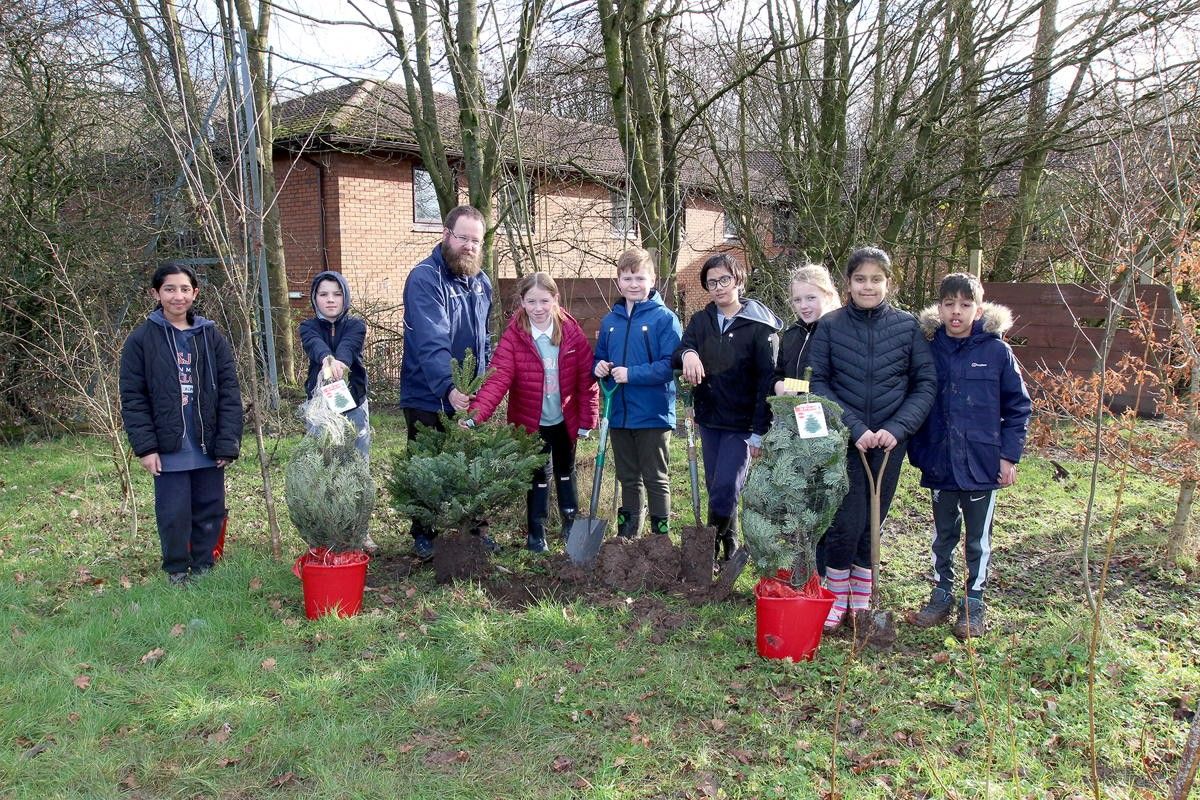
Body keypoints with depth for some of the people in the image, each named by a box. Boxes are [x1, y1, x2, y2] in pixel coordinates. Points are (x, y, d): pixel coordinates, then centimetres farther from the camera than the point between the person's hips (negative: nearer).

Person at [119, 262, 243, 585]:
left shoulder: (212, 337, 3)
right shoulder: (141, 340, -1)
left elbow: (229, 392, 0)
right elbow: (132, 399, -2)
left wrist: (228, 443, -6)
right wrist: (145, 446, -9)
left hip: (208, 446, 2)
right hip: (168, 448, -2)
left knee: (210, 510, 10)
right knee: (174, 513, 4)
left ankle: (203, 566, 26)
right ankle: (177, 571, 21)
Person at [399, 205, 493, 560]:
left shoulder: (481, 280, 7)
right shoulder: (424, 279, -19)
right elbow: (432, 343, -32)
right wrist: (448, 388, -43)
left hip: (470, 397, 6)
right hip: (428, 397, -6)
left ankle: (474, 529, 31)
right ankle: (424, 537, 24)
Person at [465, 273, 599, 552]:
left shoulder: (572, 332, -12)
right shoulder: (513, 336, -17)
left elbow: (587, 379, -7)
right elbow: (498, 379, -26)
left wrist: (587, 420, -6)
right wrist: (475, 415, -39)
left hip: (565, 420, 2)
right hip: (531, 422, -2)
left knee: (565, 472, 21)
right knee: (539, 476, 5)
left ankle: (572, 521, 40)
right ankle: (536, 532, 22)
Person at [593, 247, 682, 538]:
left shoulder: (665, 318, -10)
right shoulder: (610, 320, 8)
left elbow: (670, 365, -17)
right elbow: (599, 359, 17)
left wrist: (631, 374, -22)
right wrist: (599, 368, -5)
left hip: (653, 415, -5)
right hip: (618, 414, 6)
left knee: (656, 480, 7)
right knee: (628, 479, 18)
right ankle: (626, 536, 31)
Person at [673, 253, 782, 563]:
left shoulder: (759, 325, -9)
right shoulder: (700, 321, 7)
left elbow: (767, 380, -11)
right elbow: (678, 354, -5)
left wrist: (759, 432, -15)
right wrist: (687, 354, -31)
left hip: (742, 423, -5)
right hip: (709, 418, 5)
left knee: (725, 489, -10)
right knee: (715, 487, 12)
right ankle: (729, 549, 27)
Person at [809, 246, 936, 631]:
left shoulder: (907, 326, 0)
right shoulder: (830, 325, -2)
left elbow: (925, 384, 1)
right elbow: (818, 383, -5)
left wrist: (897, 428, -12)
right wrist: (853, 427, -14)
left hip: (889, 442, 2)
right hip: (843, 441, -1)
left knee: (874, 523, 10)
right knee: (846, 522, -6)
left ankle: (861, 602, 26)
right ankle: (838, 599, 16)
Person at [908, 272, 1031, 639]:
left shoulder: (997, 351, -7)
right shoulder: (929, 350, -2)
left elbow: (1018, 406, -2)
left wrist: (1009, 455, -6)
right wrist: (918, 452, 1)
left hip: (983, 464, -2)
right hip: (940, 464, 2)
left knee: (979, 538, 11)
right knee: (943, 533, 16)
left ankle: (974, 601, 25)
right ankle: (942, 593, 31)